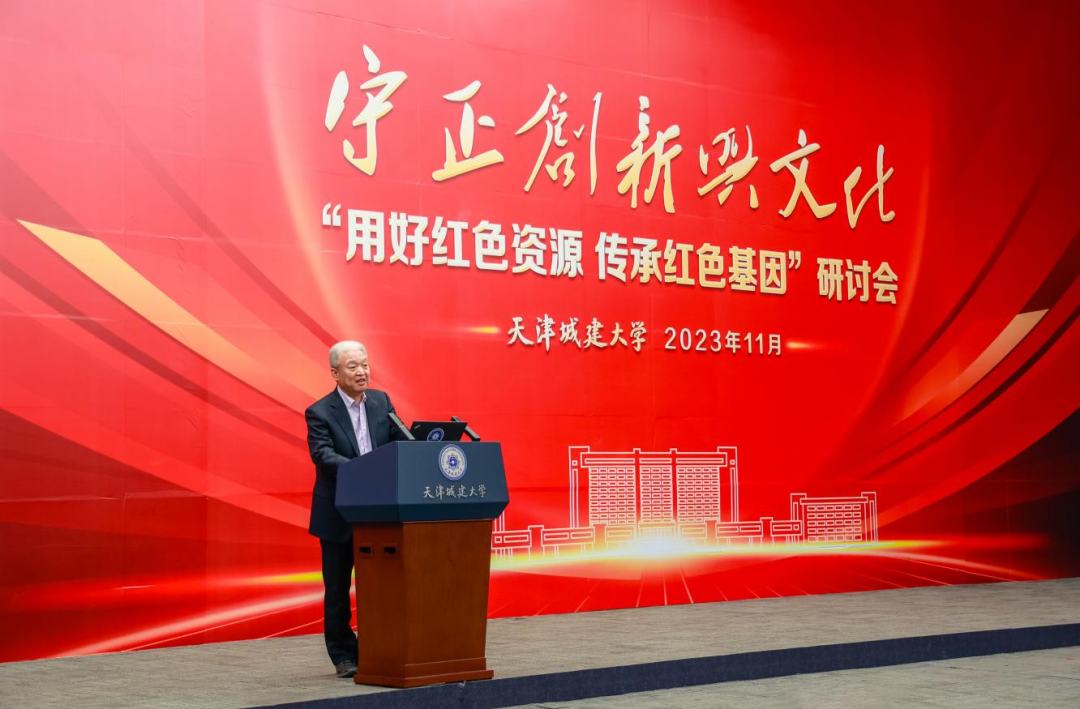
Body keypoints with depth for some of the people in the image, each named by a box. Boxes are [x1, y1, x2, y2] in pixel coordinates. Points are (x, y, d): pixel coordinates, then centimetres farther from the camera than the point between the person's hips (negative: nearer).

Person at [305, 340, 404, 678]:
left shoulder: (381, 401, 5)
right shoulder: (319, 413, -9)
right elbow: (324, 455, -22)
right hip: (338, 515, -4)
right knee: (338, 588, 6)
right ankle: (344, 656, 16)